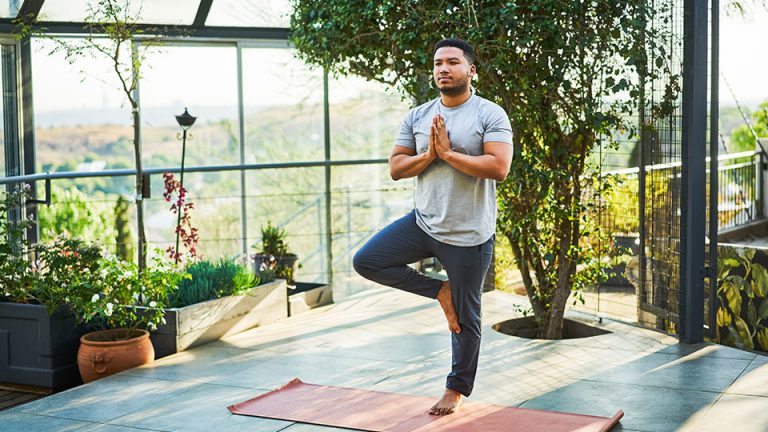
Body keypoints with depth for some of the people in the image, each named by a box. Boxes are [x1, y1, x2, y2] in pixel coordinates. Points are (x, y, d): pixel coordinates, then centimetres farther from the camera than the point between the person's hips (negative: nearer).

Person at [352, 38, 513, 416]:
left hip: (468, 235, -5)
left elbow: (499, 168, -22)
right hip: (423, 224, 5)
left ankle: (457, 389, 28)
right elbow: (396, 169, 3)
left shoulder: (490, 115, -9)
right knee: (366, 261, -8)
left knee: (465, 318, 7)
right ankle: (440, 291, 7)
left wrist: (449, 154, -20)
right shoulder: (417, 117, 5)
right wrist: (429, 155, -15)